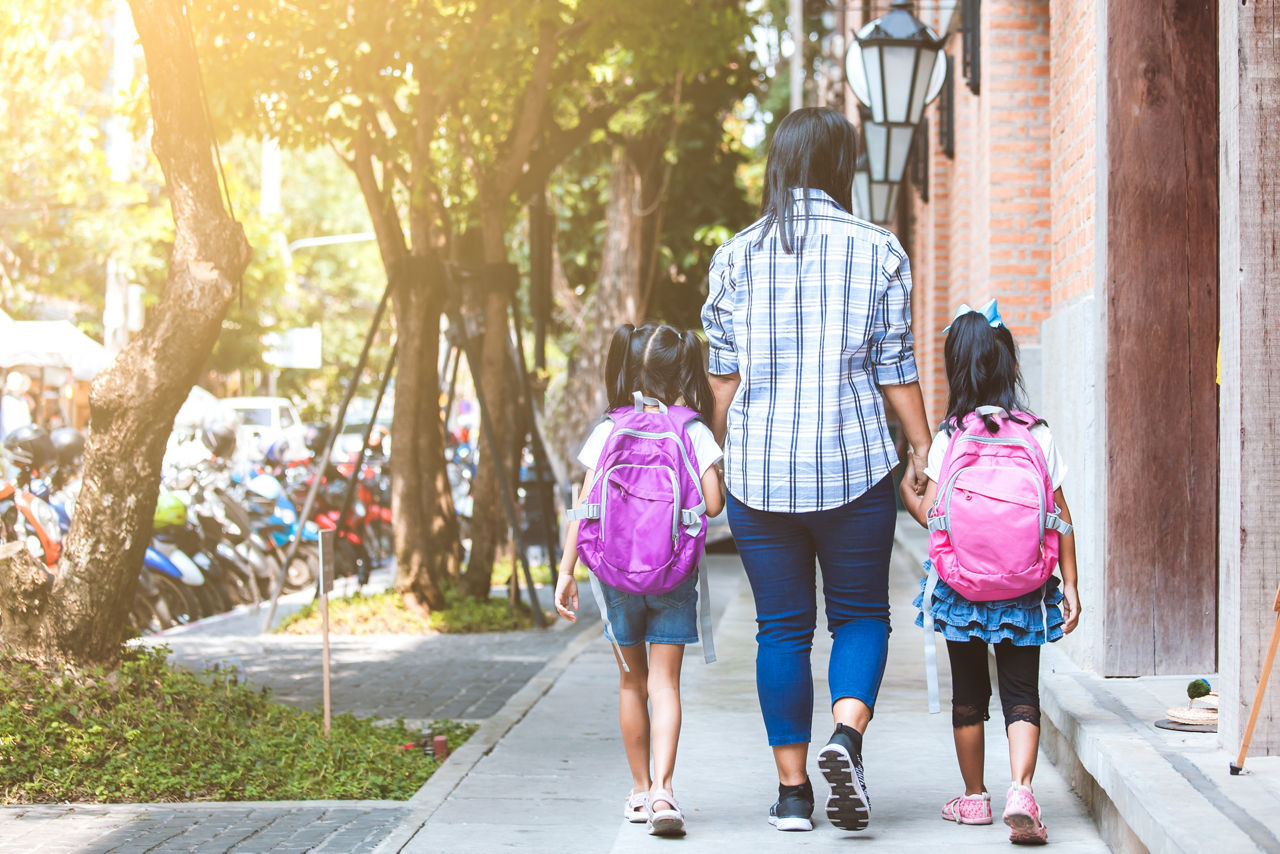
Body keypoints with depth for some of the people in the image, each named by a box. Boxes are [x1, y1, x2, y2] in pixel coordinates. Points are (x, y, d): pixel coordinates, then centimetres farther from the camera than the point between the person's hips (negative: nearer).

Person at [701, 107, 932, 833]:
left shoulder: (737, 256, 3)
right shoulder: (877, 251, -1)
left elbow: (725, 376, 5)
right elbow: (895, 370, -1)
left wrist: (725, 453, 17)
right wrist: (924, 450, 8)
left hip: (759, 470, 2)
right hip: (854, 466, -1)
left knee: (782, 628, 8)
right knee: (861, 613, 11)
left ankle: (793, 791, 10)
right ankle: (848, 734, -14)